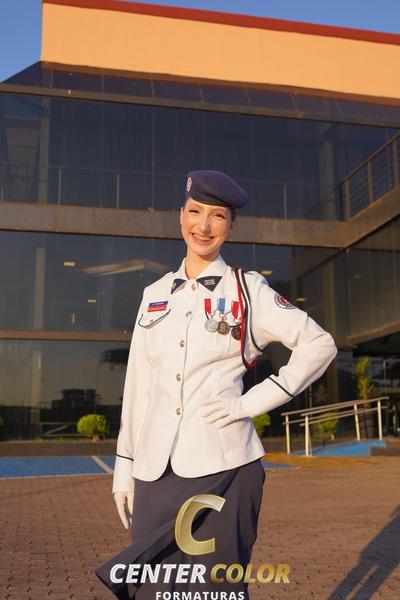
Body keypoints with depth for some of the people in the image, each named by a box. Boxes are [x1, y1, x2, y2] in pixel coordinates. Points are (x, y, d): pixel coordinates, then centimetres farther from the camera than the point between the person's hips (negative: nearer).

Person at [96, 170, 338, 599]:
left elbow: (319, 344, -1)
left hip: (221, 469, -3)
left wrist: (251, 402, -9)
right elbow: (138, 386, 13)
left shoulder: (248, 289, 2)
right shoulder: (154, 295, 12)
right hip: (155, 472, 3)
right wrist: (124, 468, 11)